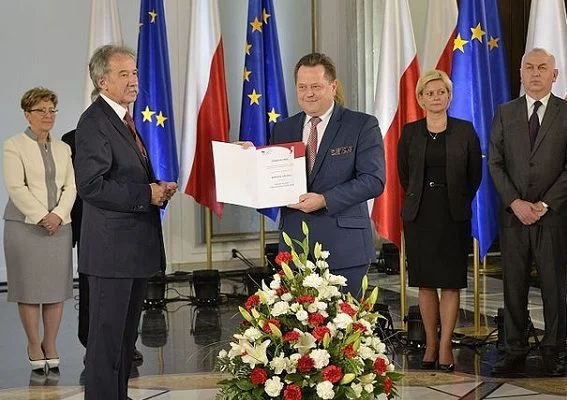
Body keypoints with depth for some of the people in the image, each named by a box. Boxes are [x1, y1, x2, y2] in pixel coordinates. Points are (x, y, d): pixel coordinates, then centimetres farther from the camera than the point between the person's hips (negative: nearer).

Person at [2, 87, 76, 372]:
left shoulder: (63, 148, 16)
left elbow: (71, 186, 8)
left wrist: (58, 215, -9)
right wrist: (41, 216, -15)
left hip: (59, 226, 4)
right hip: (25, 226, -4)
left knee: (57, 286, 2)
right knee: (29, 286, -1)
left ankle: (50, 345, 11)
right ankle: (34, 346, 8)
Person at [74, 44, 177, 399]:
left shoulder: (127, 120, 16)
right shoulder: (94, 123, -14)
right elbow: (91, 185, -24)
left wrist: (159, 188, 5)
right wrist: (146, 194, -19)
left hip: (137, 244, 10)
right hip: (112, 247, -10)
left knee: (127, 332, 17)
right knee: (107, 334, -3)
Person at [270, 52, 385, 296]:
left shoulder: (362, 126, 0)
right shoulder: (282, 129, 14)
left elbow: (374, 180, -10)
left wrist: (324, 200, -18)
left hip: (344, 248, -3)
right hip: (295, 248, 3)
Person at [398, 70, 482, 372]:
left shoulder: (465, 131, 2)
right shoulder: (410, 132, 4)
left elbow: (475, 174, 8)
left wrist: (459, 200, 11)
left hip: (454, 215, -1)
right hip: (419, 214, 1)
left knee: (451, 283, -2)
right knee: (425, 283, 4)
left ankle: (445, 347, 3)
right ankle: (431, 344, 13)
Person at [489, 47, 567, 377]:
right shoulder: (505, 114, 10)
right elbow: (495, 164, 5)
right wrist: (516, 202, -8)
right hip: (514, 213, 2)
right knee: (514, 286, 5)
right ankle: (516, 351, 11)